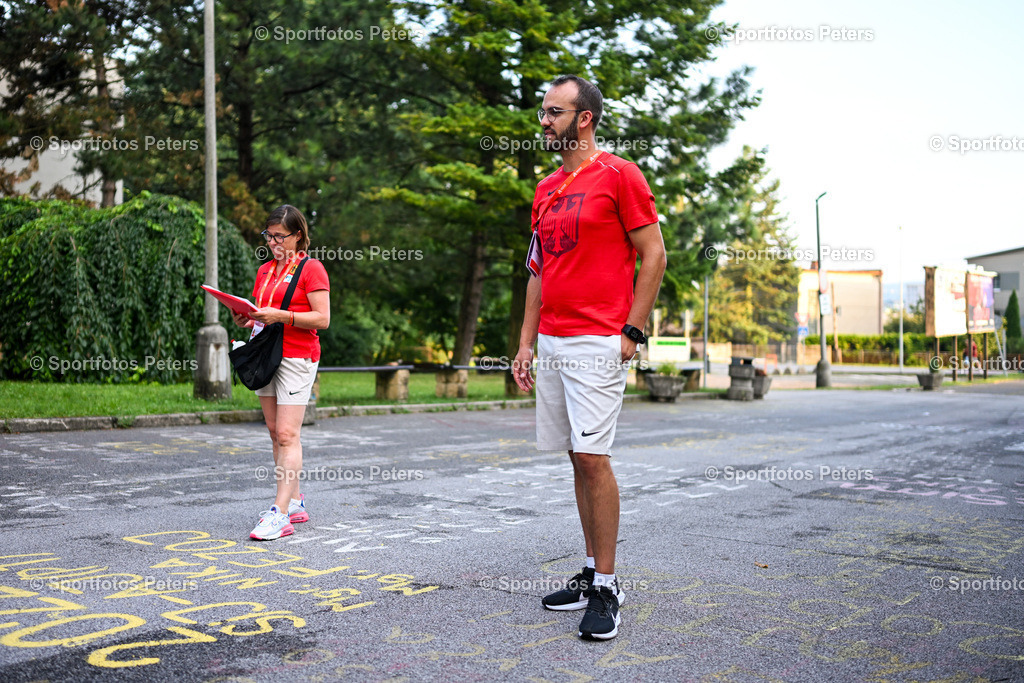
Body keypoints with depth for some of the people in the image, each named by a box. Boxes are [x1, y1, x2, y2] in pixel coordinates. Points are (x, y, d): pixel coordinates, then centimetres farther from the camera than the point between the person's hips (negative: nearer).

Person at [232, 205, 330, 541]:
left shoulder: (311, 268, -5)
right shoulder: (265, 270, 17)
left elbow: (322, 319, -12)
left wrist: (281, 316, -22)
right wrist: (247, 318, 1)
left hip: (297, 357, -7)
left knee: (287, 435, -11)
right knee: (275, 433, 8)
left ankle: (281, 513, -12)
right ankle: (295, 503, 17)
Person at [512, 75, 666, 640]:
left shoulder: (619, 175, -4)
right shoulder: (545, 190, 17)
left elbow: (653, 255, -6)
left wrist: (631, 331, -13)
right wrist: (526, 343, 14)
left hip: (598, 342, -7)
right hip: (552, 342, 7)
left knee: (592, 456, -10)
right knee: (579, 458, 10)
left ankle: (606, 589, 1)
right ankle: (592, 572, 20)